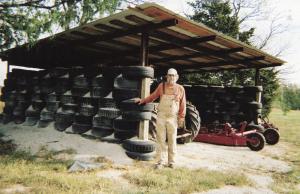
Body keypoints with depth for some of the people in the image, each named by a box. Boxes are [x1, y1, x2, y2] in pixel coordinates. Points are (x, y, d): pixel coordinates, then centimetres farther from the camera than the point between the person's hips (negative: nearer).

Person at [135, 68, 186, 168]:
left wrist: (181, 118, 1)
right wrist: (142, 100, 9)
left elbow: (183, 105, 3)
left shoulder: (180, 89, 1)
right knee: (160, 140, 4)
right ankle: (160, 162, 13)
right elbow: (153, 96, 13)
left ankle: (171, 162, 20)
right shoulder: (161, 86, 2)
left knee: (172, 141, 8)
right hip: (161, 117, 0)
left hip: (173, 118, 0)